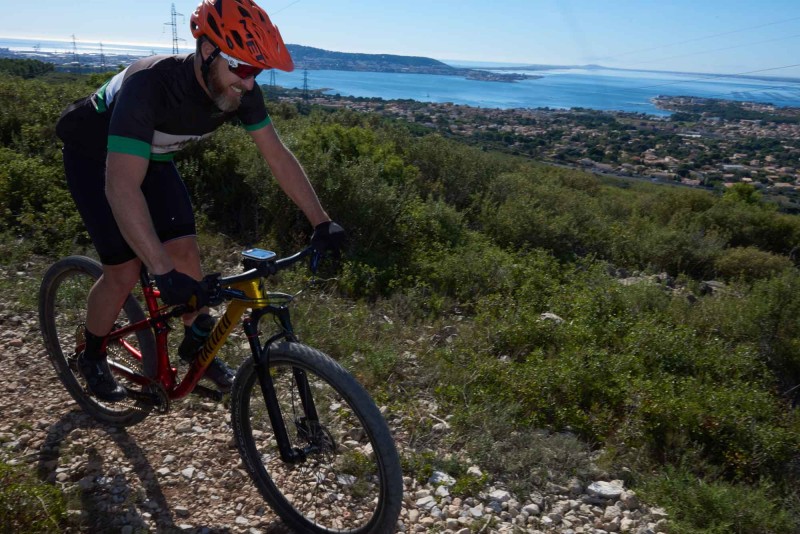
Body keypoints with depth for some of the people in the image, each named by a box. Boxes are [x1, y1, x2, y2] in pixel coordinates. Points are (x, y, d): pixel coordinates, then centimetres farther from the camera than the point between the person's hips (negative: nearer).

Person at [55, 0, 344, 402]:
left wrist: (321, 222, -19)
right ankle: (92, 358, 18)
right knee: (126, 269, -9)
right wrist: (164, 273, -52)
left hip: (152, 156, 5)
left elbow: (278, 157, -14)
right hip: (94, 157, -5)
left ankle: (197, 344, 17)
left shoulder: (240, 91, -23)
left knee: (185, 250, -6)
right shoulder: (150, 83, -41)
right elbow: (121, 187, -47)